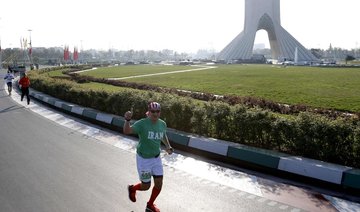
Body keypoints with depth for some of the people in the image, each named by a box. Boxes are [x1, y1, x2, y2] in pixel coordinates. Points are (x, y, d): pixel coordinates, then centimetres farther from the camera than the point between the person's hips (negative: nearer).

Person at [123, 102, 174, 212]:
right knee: (146, 186, 6)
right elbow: (126, 131, -38)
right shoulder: (142, 123, -22)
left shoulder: (162, 124, -4)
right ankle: (132, 188, 43)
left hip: (156, 158, 5)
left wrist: (168, 146, 4)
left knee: (159, 184, 9)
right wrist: (127, 120, -57)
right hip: (143, 159, -5)